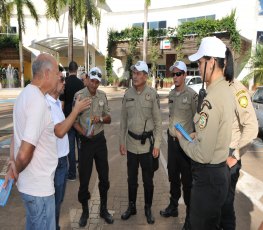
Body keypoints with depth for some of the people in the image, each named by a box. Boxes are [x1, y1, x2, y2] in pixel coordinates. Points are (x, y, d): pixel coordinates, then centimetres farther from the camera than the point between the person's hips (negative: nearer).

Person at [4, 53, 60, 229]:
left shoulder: (25, 94, 4)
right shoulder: (39, 101, -26)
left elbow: (18, 134, 11)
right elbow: (24, 154, -29)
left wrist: (12, 164, 9)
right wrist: (16, 171, -10)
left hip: (30, 183, 9)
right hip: (39, 187, -9)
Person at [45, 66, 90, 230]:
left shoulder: (57, 102, 7)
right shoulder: (45, 104, -22)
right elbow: (59, 131, -29)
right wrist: (76, 109, -23)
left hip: (62, 159, 9)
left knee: (59, 200, 23)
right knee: (53, 202, 9)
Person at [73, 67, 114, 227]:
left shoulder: (102, 95, 2)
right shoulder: (79, 96, -10)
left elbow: (109, 119, 6)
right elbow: (74, 120, -7)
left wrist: (101, 119, -15)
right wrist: (84, 133, -23)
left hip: (100, 139, 4)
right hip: (85, 141, -4)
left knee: (104, 176, 13)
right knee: (84, 177, 6)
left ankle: (104, 209, 32)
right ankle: (85, 211, 28)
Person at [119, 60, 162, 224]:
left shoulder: (152, 94, -8)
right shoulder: (128, 94, 2)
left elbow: (158, 122, -7)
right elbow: (123, 120, 7)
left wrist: (157, 144, -10)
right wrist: (122, 141, 6)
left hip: (147, 143, -3)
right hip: (131, 143, 3)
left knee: (148, 179, 11)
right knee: (132, 178, 16)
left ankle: (148, 208, 31)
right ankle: (132, 206, 35)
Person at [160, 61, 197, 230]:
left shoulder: (192, 95, -12)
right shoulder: (171, 94, 7)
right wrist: (170, 132, 15)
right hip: (172, 139, 6)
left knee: (187, 180, 5)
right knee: (173, 176, 18)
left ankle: (190, 214, 21)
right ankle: (173, 206, 36)